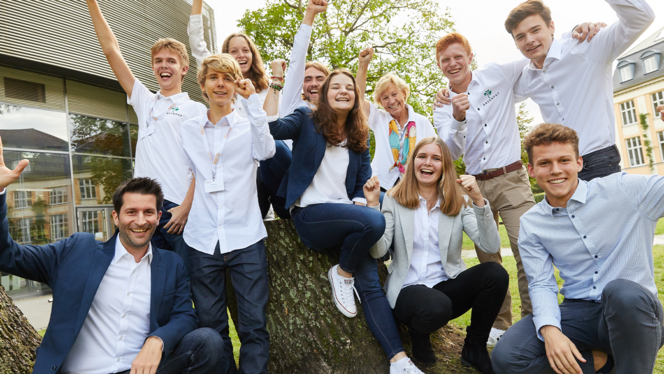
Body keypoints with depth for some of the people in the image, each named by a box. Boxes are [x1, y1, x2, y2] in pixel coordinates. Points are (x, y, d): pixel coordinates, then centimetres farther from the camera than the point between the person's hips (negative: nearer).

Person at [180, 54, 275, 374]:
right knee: (210, 326, 9)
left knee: (254, 324, -1)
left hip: (245, 237, -2)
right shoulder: (188, 130, 14)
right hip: (202, 240, 3)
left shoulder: (248, 125, 7)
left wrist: (252, 99, -12)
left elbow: (266, 151, -14)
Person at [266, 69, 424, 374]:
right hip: (310, 214, -4)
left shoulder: (359, 137, 17)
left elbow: (363, 183, 16)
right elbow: (272, 127, -15)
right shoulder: (307, 120, 5)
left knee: (371, 285, -11)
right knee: (375, 221, -30)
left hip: (345, 213, 5)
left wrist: (360, 201, -5)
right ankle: (341, 273, -5)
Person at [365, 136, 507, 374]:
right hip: (407, 290, -3)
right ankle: (418, 335, 4)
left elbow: (491, 247, -11)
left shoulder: (458, 203, 3)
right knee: (436, 307, -36)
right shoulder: (394, 200, -2)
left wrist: (479, 201, -22)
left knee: (496, 273, -22)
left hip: (446, 286, 4)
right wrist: (372, 205, -22)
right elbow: (378, 251, -13)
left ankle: (475, 349, 3)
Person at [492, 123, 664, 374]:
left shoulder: (623, 190, -6)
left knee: (622, 291, -39)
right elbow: (541, 284, -1)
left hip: (635, 311, -1)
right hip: (579, 313, 2)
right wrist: (549, 329, -20)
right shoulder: (530, 224, 2)